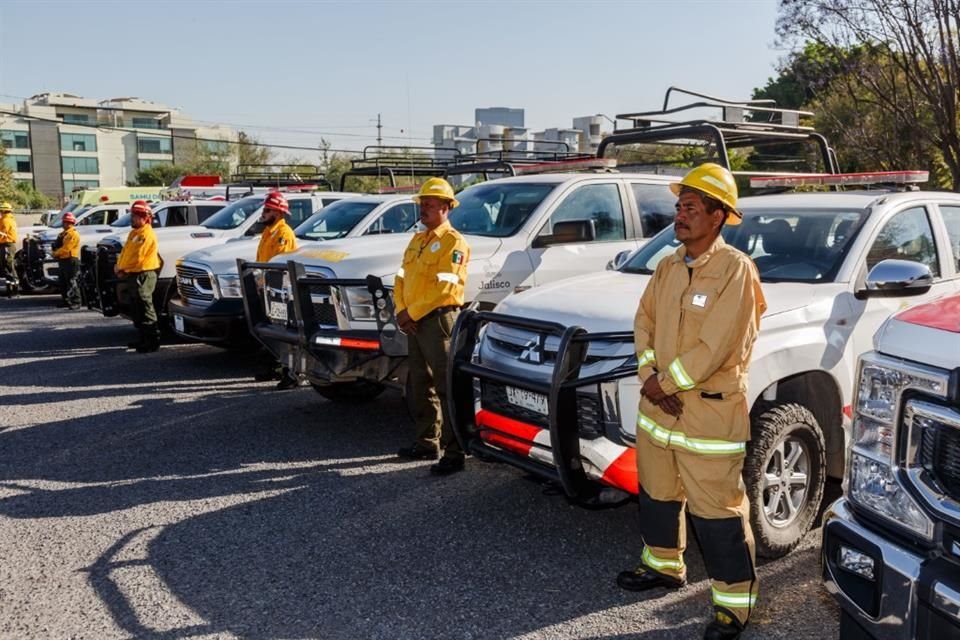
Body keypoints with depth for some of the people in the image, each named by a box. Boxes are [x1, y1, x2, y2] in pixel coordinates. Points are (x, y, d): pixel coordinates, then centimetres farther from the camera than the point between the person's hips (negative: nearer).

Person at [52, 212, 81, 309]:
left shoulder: (74, 234, -12)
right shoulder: (63, 233, 20)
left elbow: (66, 248, -18)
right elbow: (57, 245, 22)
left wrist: (55, 253, -8)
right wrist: (56, 252, 2)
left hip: (71, 260, -10)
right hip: (63, 260, 10)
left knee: (72, 283, -11)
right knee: (63, 282, 14)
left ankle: (76, 302, -11)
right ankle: (66, 301, 23)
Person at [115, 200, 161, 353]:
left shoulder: (147, 234, -13)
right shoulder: (134, 233, 19)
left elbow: (137, 256, -19)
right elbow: (125, 252, 20)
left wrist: (124, 269, -10)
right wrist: (119, 266, 4)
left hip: (143, 274, -10)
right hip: (133, 275, 10)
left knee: (145, 309, -10)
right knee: (137, 310, 15)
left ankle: (153, 341, -8)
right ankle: (143, 338, 23)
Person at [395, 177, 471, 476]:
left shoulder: (453, 242, -9)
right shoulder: (417, 240, 19)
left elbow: (445, 287, -18)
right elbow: (402, 279, 16)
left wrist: (413, 312, -14)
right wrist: (401, 311, 0)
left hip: (439, 320, -9)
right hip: (415, 323, 9)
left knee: (446, 387, -8)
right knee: (420, 385, 15)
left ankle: (454, 453, -5)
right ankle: (427, 443, 26)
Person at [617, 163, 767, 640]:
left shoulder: (735, 269, -16)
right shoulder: (667, 267, 9)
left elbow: (716, 347, -21)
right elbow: (644, 322, 9)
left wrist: (665, 383, -14)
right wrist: (650, 378, -7)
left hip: (709, 411, -8)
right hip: (657, 404, 8)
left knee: (717, 511, 0)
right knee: (657, 494, 22)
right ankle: (663, 565, 43)